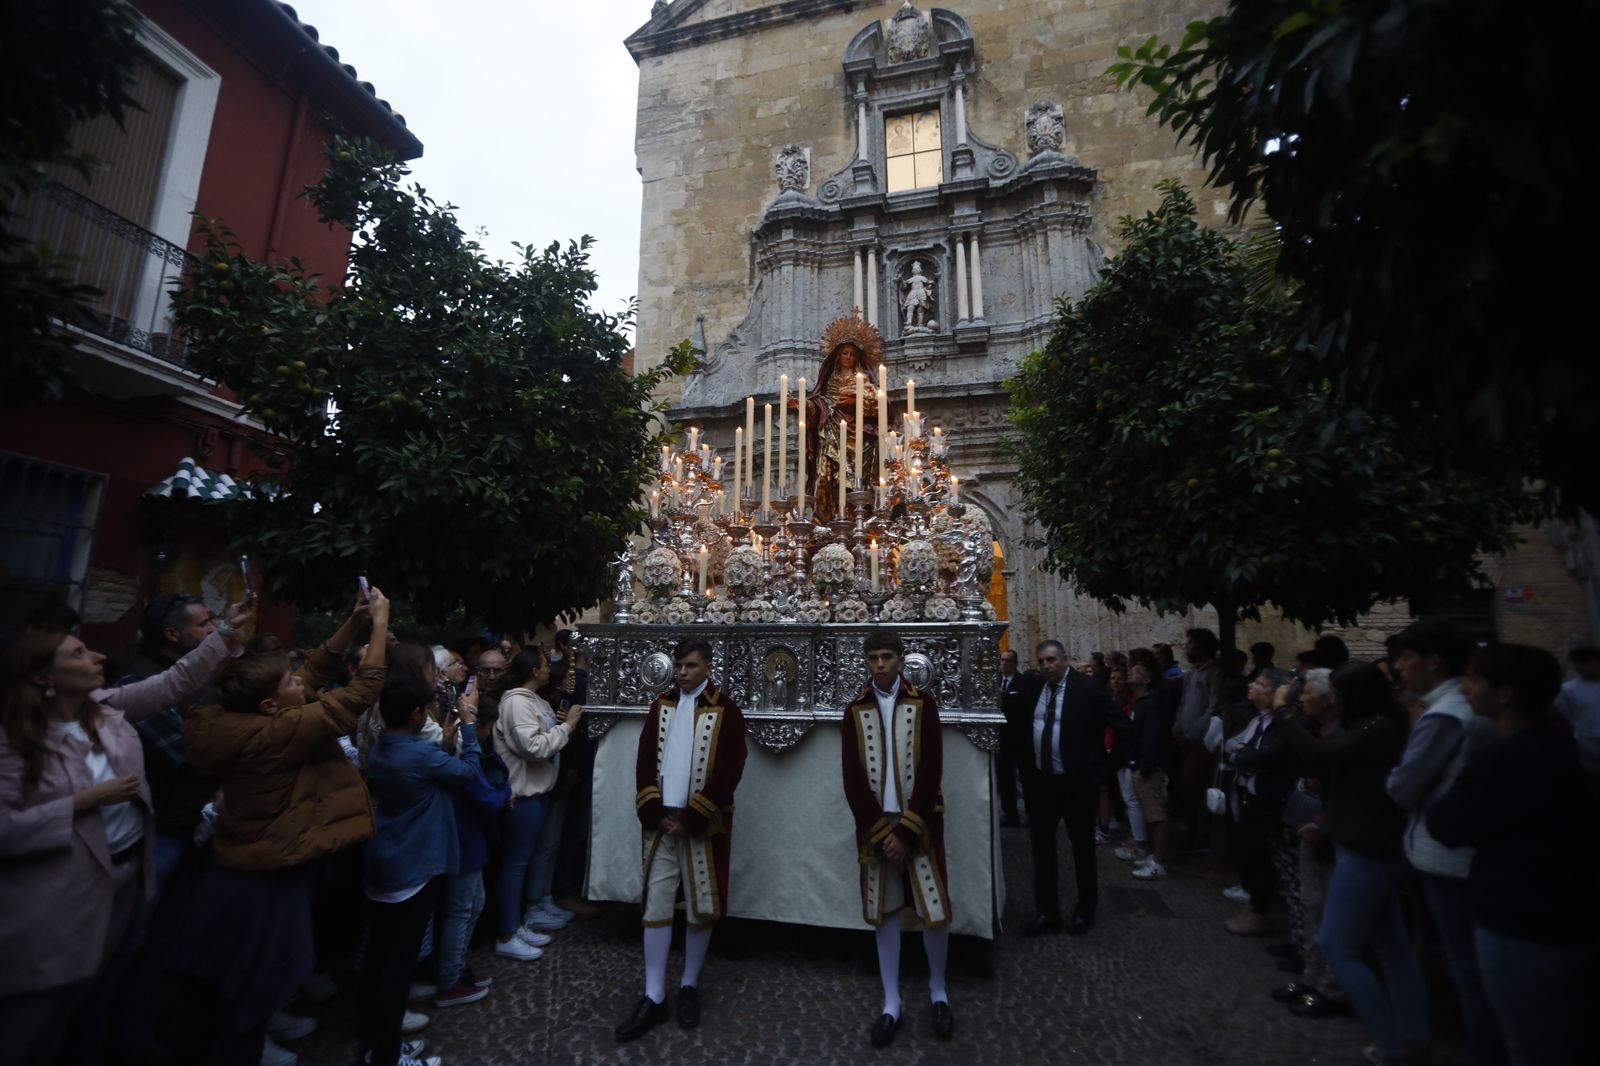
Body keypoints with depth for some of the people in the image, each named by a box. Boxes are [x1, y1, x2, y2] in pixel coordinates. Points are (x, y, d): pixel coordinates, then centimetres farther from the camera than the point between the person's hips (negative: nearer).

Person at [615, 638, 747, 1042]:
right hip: (660, 820, 3)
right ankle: (653, 997, 18)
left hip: (703, 824, -3)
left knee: (700, 908, 9)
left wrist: (690, 819, -13)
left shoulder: (726, 711, -8)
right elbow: (645, 761, 4)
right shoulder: (661, 706, 4)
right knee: (656, 906, 6)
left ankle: (689, 986, 27)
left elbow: (728, 772, -11)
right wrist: (656, 813, -7)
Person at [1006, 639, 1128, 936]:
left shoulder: (1086, 686, -14)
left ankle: (1085, 910, 33)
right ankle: (1046, 912, 24)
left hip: (1077, 780, -4)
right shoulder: (1032, 685, 0)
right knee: (1041, 847, 11)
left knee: (1082, 847, 14)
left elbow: (1122, 724, -11)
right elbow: (1010, 715, 12)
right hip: (1040, 780, 4)